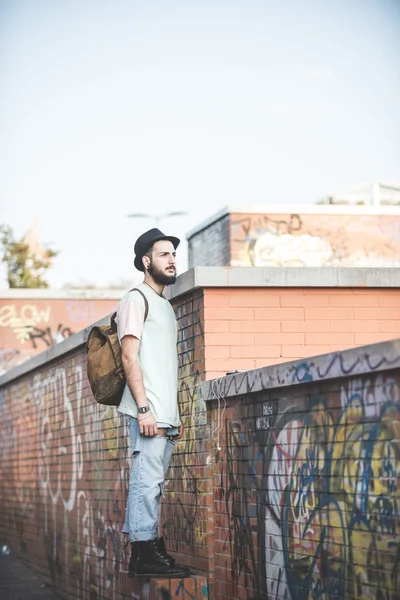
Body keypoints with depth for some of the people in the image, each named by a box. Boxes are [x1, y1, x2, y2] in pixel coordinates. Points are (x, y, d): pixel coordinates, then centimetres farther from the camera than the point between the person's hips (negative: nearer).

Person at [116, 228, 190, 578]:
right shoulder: (137, 299, -3)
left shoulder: (166, 306, 22)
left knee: (153, 482, 7)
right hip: (148, 412, -8)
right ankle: (144, 552, -11)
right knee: (147, 479, -11)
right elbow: (130, 357, -11)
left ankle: (148, 550, 9)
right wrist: (143, 408, -18)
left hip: (166, 414, 8)